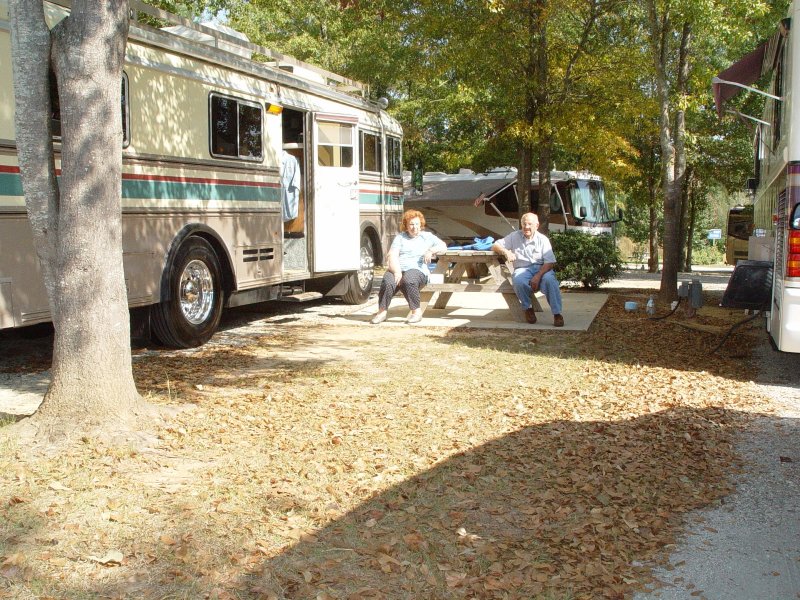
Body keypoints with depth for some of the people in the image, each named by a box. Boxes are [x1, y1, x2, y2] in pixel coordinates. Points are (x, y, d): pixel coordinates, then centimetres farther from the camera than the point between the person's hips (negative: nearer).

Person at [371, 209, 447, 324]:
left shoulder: (427, 236, 22)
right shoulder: (400, 237, 20)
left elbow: (443, 246, 13)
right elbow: (392, 256, 6)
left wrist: (431, 251, -7)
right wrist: (397, 271, -12)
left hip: (417, 269, -1)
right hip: (397, 269, 2)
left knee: (408, 280, -38)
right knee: (388, 282, -33)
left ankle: (416, 311, -28)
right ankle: (382, 311, -23)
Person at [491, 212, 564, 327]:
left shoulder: (543, 239, 3)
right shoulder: (514, 237, 10)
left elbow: (550, 262, -5)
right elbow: (495, 246, 9)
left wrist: (538, 276, -21)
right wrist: (506, 252, -14)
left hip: (541, 269, -1)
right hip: (522, 269, 1)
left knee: (550, 280, -35)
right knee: (518, 281, -36)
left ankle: (557, 314, -27)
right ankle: (528, 308, -10)